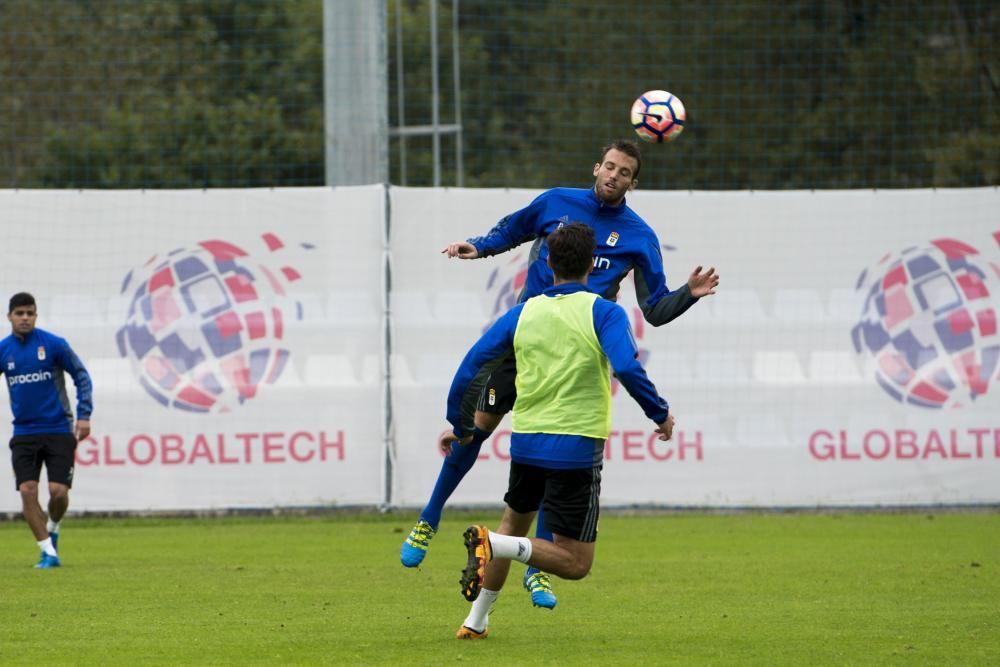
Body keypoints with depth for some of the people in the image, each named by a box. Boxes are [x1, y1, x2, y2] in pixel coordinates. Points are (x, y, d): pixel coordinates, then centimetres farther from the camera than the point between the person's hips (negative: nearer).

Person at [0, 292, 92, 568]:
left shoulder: (53, 344, -6)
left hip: (58, 430, -2)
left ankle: (53, 529, 24)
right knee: (27, 491, -10)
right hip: (24, 433, 2)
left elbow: (81, 376, 1)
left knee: (58, 491, -9)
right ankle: (49, 552, 0)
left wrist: (83, 415, -7)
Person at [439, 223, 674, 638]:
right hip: (576, 448, -5)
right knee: (575, 563, 0)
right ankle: (493, 543, -24)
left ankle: (476, 622, 26)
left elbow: (470, 366, 5)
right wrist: (660, 414, -8)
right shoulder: (604, 313, -7)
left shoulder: (523, 313, 6)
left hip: (526, 443, 5)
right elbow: (627, 369, -22)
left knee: (515, 522, 31)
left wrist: (457, 425, 18)